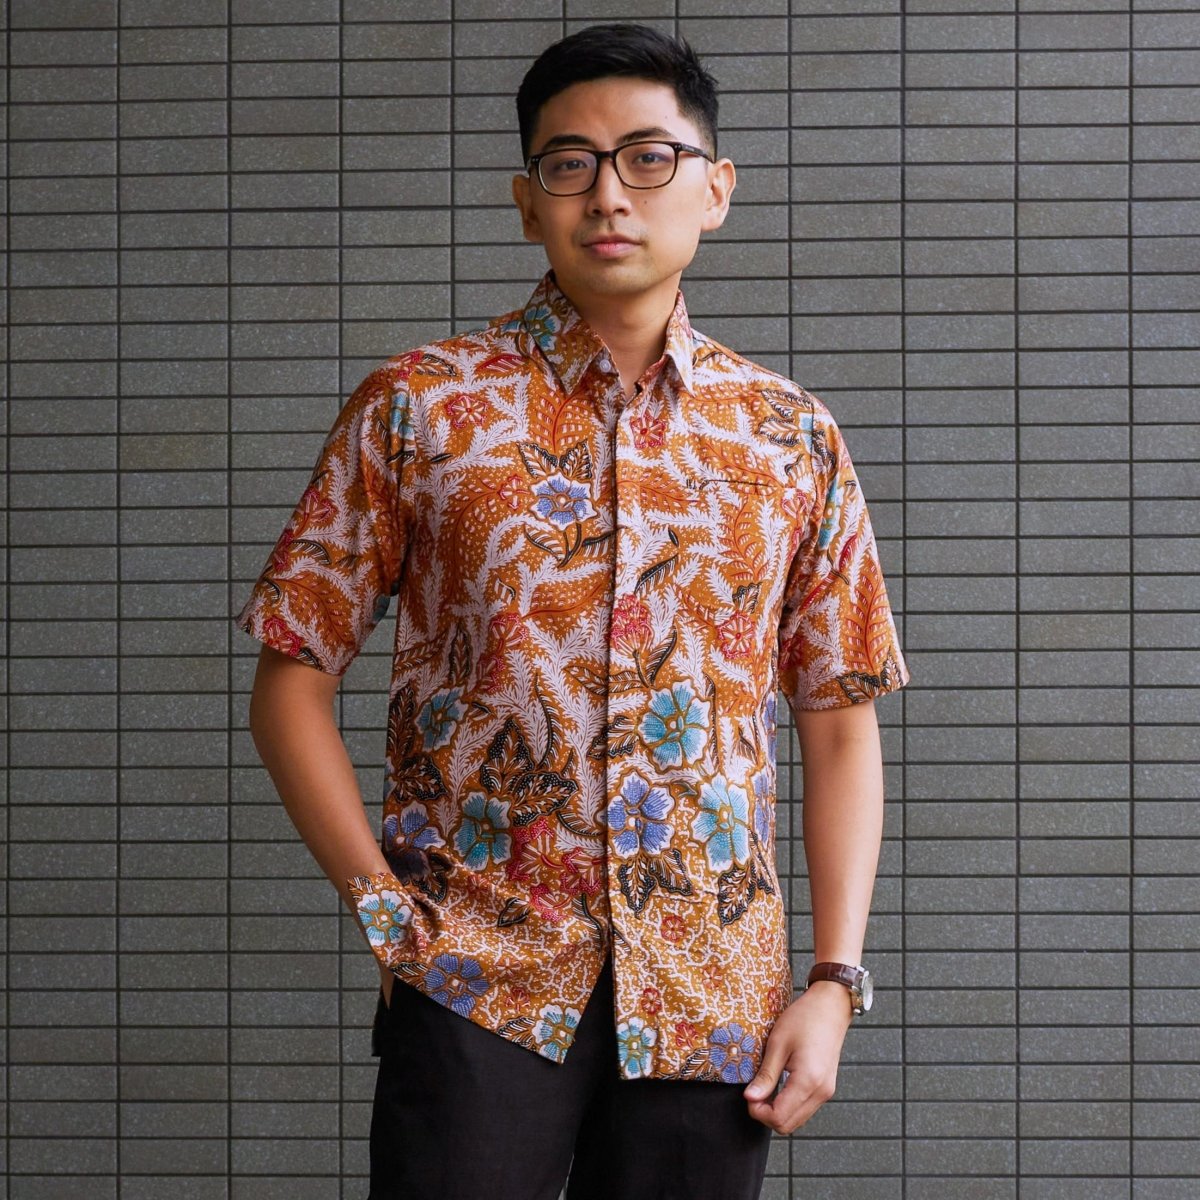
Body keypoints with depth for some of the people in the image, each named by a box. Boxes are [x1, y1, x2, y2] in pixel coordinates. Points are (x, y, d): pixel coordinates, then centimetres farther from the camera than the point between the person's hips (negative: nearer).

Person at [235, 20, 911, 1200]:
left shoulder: (790, 437, 8)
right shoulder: (416, 407, 2)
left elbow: (840, 726, 10)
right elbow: (290, 683, 3)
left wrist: (836, 981, 1)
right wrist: (381, 902, -6)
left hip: (711, 995, 2)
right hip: (479, 978, -2)